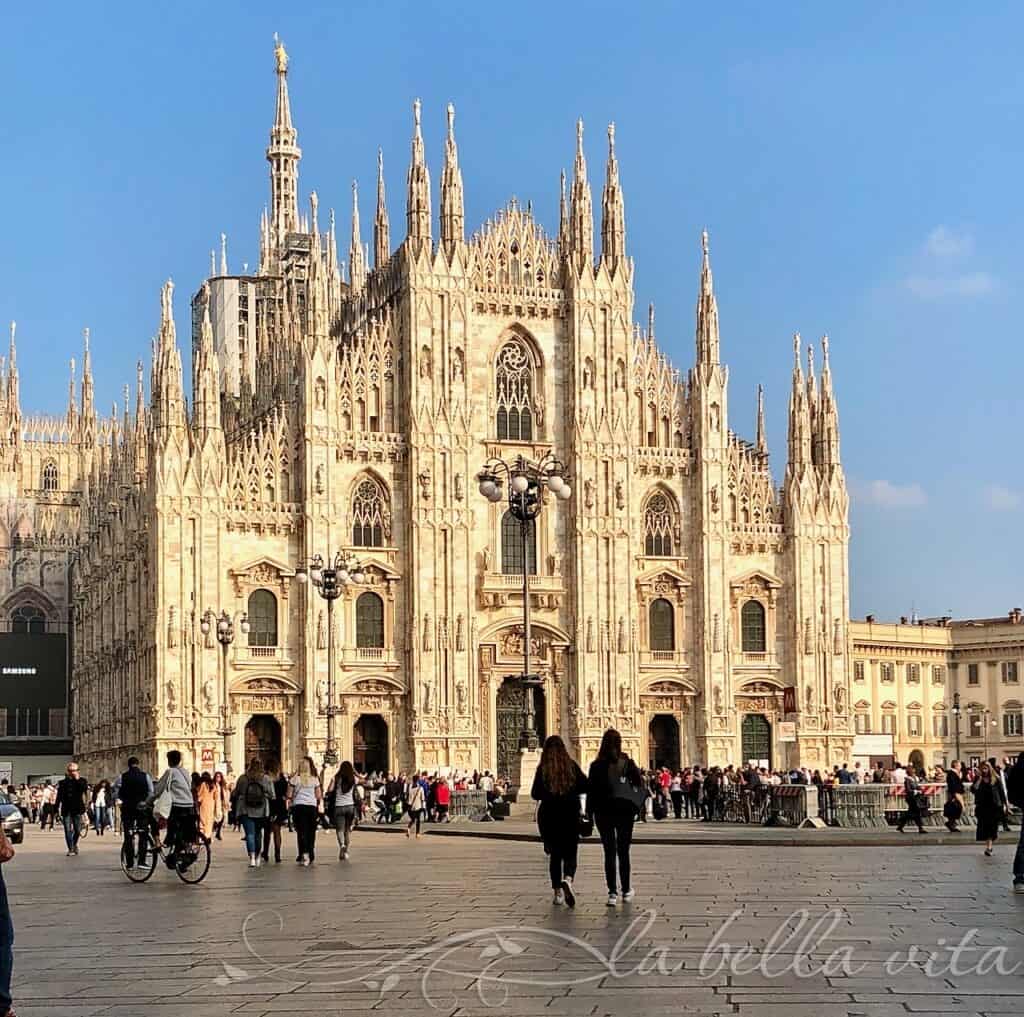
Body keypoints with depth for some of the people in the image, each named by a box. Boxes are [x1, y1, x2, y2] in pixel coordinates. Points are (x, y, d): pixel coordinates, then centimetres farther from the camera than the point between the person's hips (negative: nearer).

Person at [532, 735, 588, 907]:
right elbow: (584, 787, -2)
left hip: (549, 815, 0)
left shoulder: (543, 769, -5)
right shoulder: (572, 766, -2)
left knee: (555, 854, 11)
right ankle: (568, 879, -26)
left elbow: (535, 794, -8)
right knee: (570, 853, 4)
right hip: (570, 815, 0)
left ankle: (558, 892, 9)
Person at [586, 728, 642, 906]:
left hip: (603, 811, 0)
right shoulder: (627, 763, -2)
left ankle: (612, 893, -8)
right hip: (625, 810, 0)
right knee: (623, 851, 12)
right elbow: (638, 784, -4)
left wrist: (589, 813, 2)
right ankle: (626, 890, 20)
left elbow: (590, 790, -2)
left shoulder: (596, 765, -2)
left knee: (609, 852, 1)